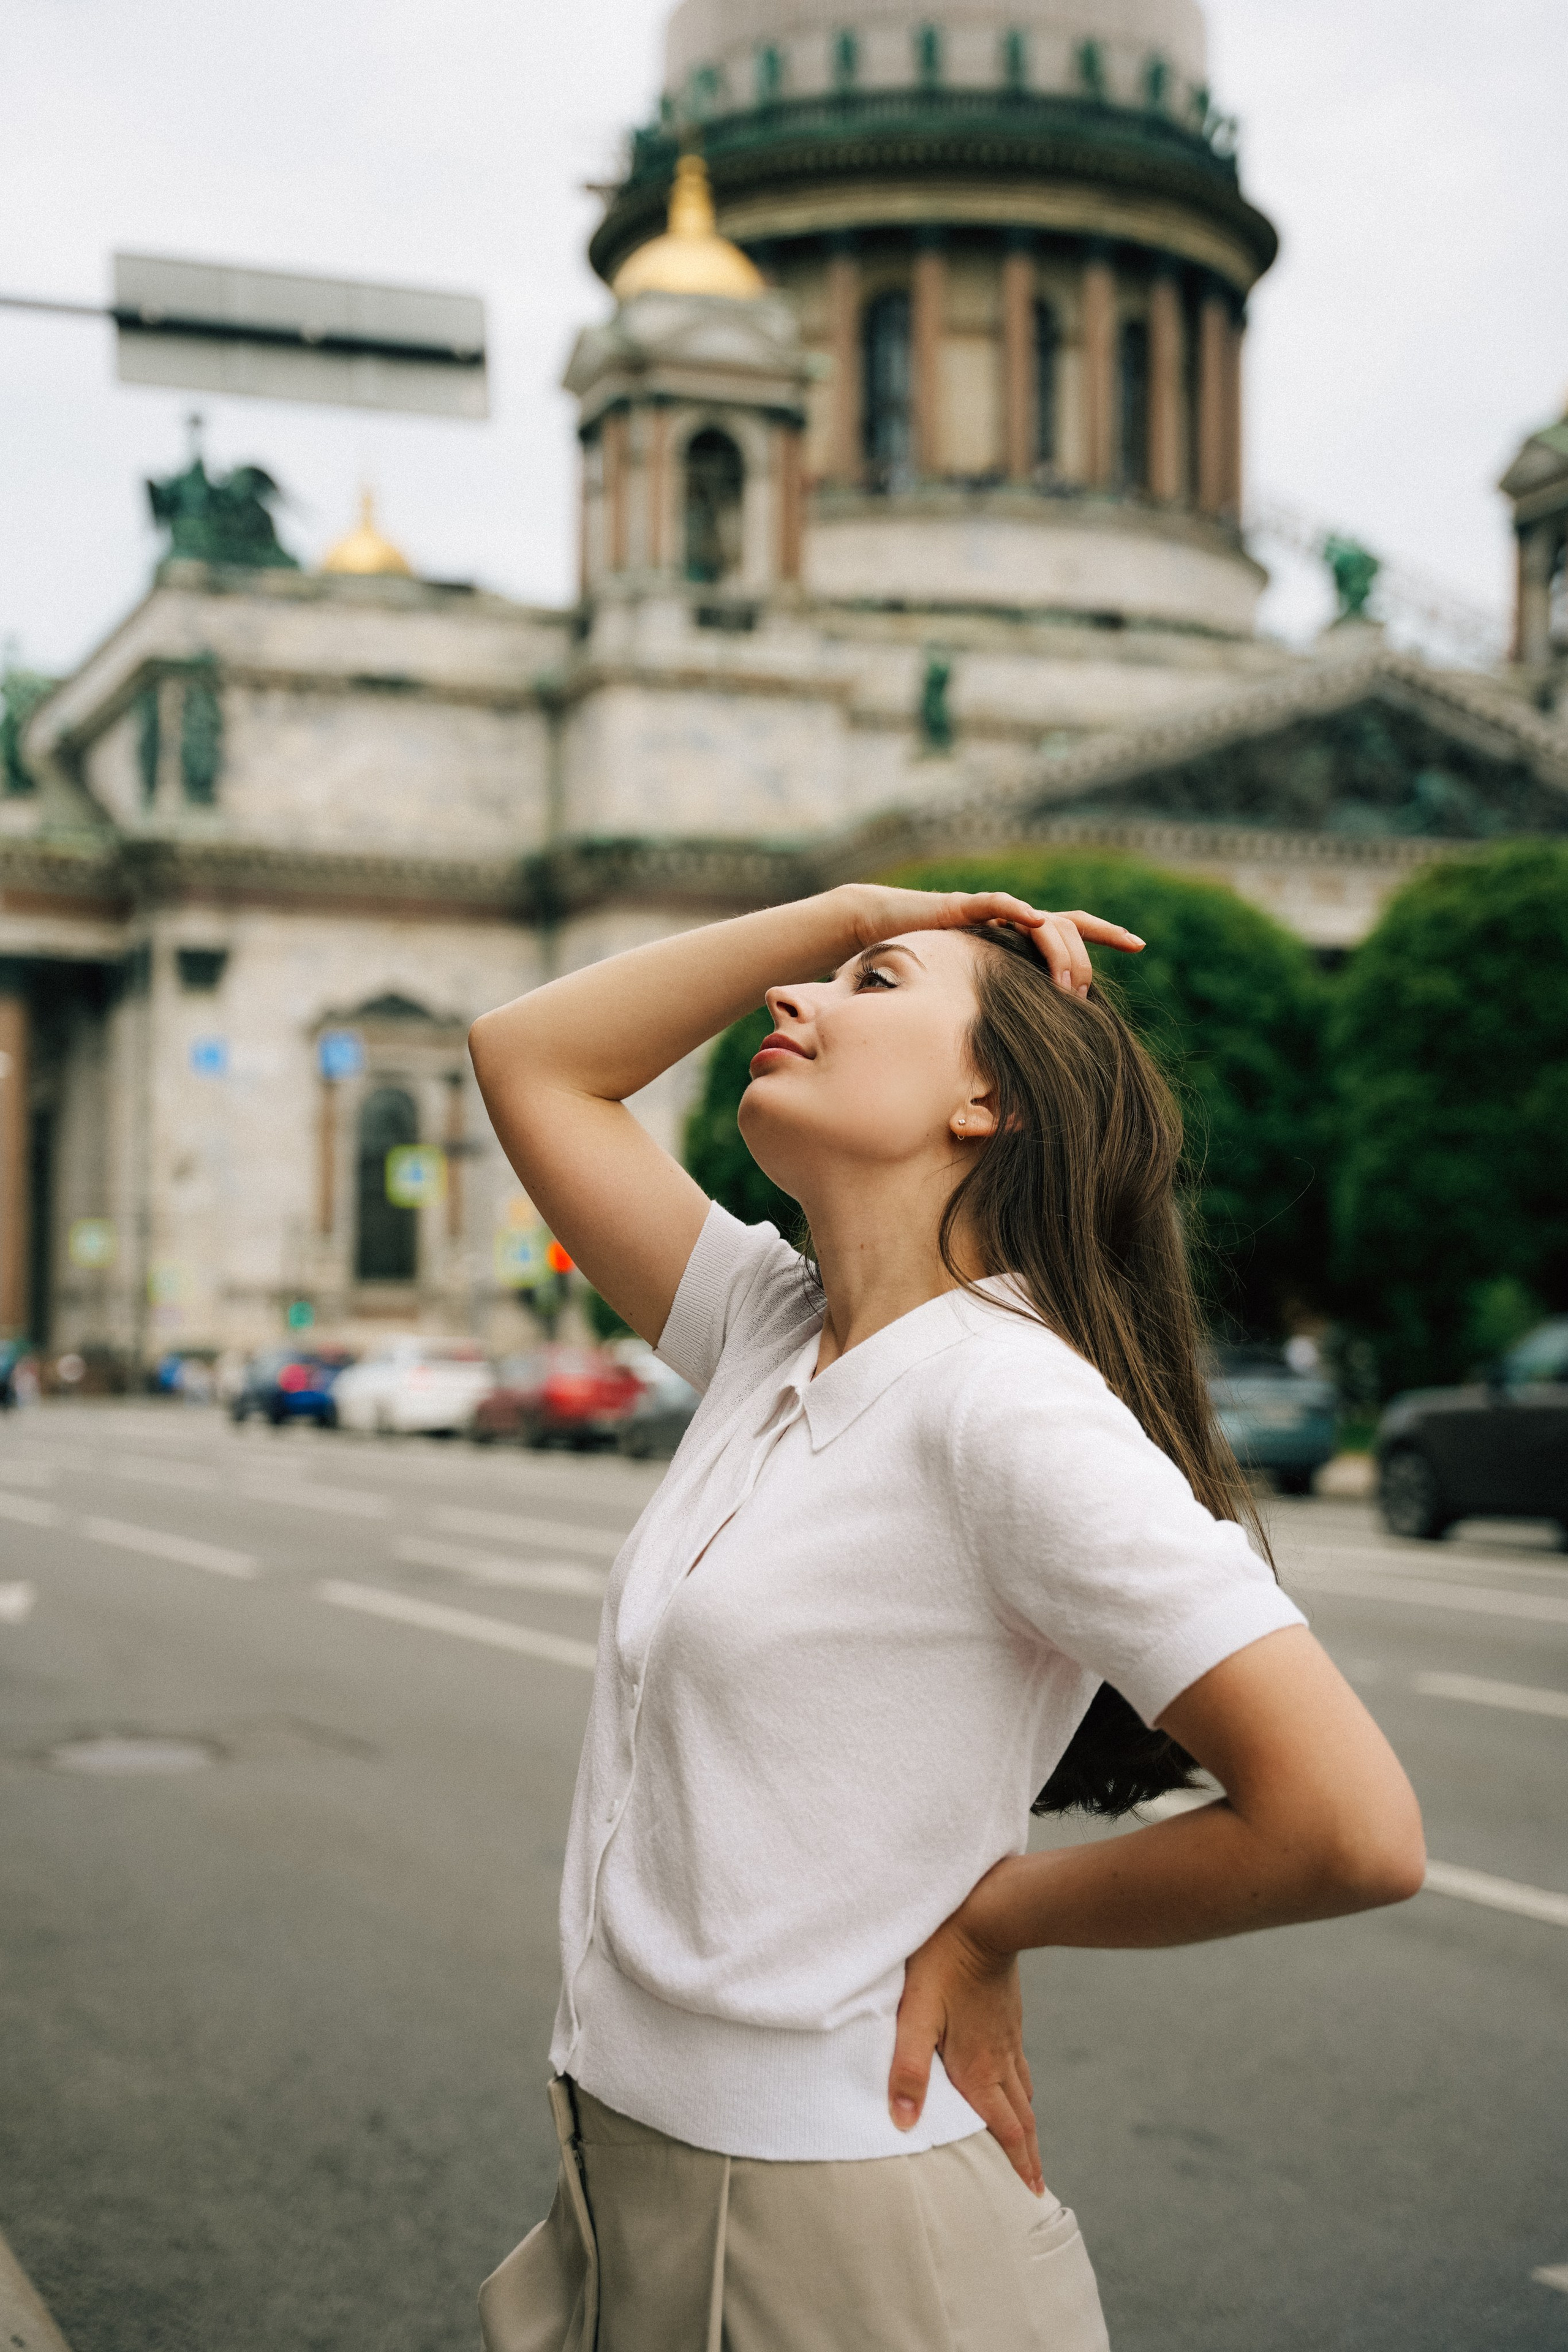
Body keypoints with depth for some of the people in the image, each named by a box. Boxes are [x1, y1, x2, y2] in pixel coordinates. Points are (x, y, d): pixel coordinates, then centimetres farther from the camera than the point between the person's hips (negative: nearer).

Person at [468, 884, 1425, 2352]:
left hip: (839, 2233, -7)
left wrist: (989, 1923, -10)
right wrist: (850, 905, 5)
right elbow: (531, 1058, 13)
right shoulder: (774, 1334, 4)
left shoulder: (1009, 1398, -19)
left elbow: (1351, 1829, -25)